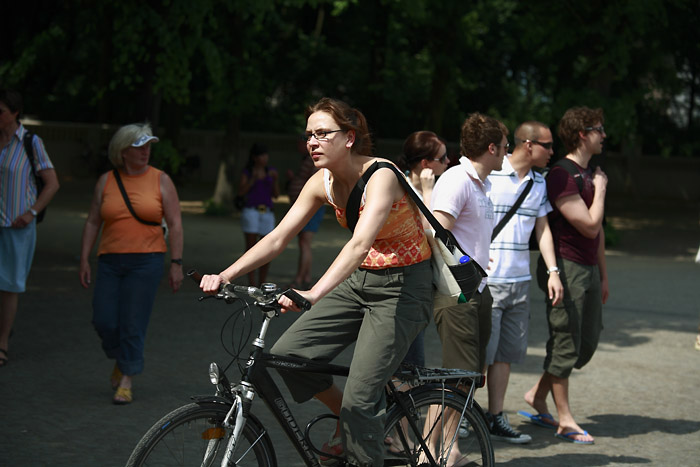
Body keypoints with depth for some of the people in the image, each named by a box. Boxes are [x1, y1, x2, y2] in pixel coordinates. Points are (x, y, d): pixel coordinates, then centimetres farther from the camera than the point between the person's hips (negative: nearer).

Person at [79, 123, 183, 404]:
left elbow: (175, 224, -1)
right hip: (110, 262, 3)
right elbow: (92, 222, 9)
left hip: (147, 261, -3)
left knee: (133, 325, -5)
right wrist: (84, 260, 4)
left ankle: (126, 382, 5)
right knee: (104, 322, -1)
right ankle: (121, 360, 28)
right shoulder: (106, 181, 7)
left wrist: (176, 263, -7)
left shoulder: (161, 181, 1)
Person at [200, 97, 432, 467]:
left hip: (403, 287, -7)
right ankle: (347, 419, 17)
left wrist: (314, 294, -51)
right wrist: (224, 276, -14)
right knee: (287, 354, -5)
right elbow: (278, 237, -1)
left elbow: (360, 243, -38)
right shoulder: (322, 183, -1)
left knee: (359, 399, -15)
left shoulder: (381, 176, -23)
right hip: (358, 281, 7)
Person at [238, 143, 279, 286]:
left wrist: (275, 179, -11)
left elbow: (276, 195, 6)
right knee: (251, 248, -6)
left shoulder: (271, 171, 10)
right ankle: (251, 283, -3)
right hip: (250, 211, -3)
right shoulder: (246, 172, 2)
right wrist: (253, 179, -19)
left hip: (267, 214, 3)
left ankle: (262, 284, 10)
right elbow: (241, 192, -7)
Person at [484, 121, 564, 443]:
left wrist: (552, 271, 5)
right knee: (480, 353, -6)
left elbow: (543, 230, 15)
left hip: (520, 281, 6)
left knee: (506, 353, 9)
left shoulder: (540, 184, 13)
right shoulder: (488, 176, -8)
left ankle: (496, 419, 16)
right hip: (486, 280, -6)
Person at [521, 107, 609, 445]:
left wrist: (603, 274, 21)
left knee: (588, 341, 12)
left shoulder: (590, 175, 15)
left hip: (588, 270, 9)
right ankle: (564, 420, 7)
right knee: (565, 343, -2)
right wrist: (600, 189, -7)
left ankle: (538, 395, 26)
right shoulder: (562, 176, -15)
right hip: (566, 268, -9)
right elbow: (589, 225, -21)